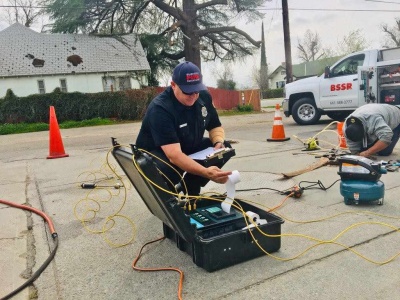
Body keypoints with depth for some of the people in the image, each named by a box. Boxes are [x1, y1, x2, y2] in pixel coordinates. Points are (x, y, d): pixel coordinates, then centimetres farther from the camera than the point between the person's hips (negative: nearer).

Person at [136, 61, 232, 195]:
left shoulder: (203, 96, -11)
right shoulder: (160, 109, -31)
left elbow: (215, 126, 4)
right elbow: (174, 155, -41)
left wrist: (219, 143, -20)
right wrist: (206, 172, -54)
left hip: (188, 149, 7)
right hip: (156, 154, -7)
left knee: (224, 147, -9)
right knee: (167, 170, -39)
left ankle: (190, 190, 5)